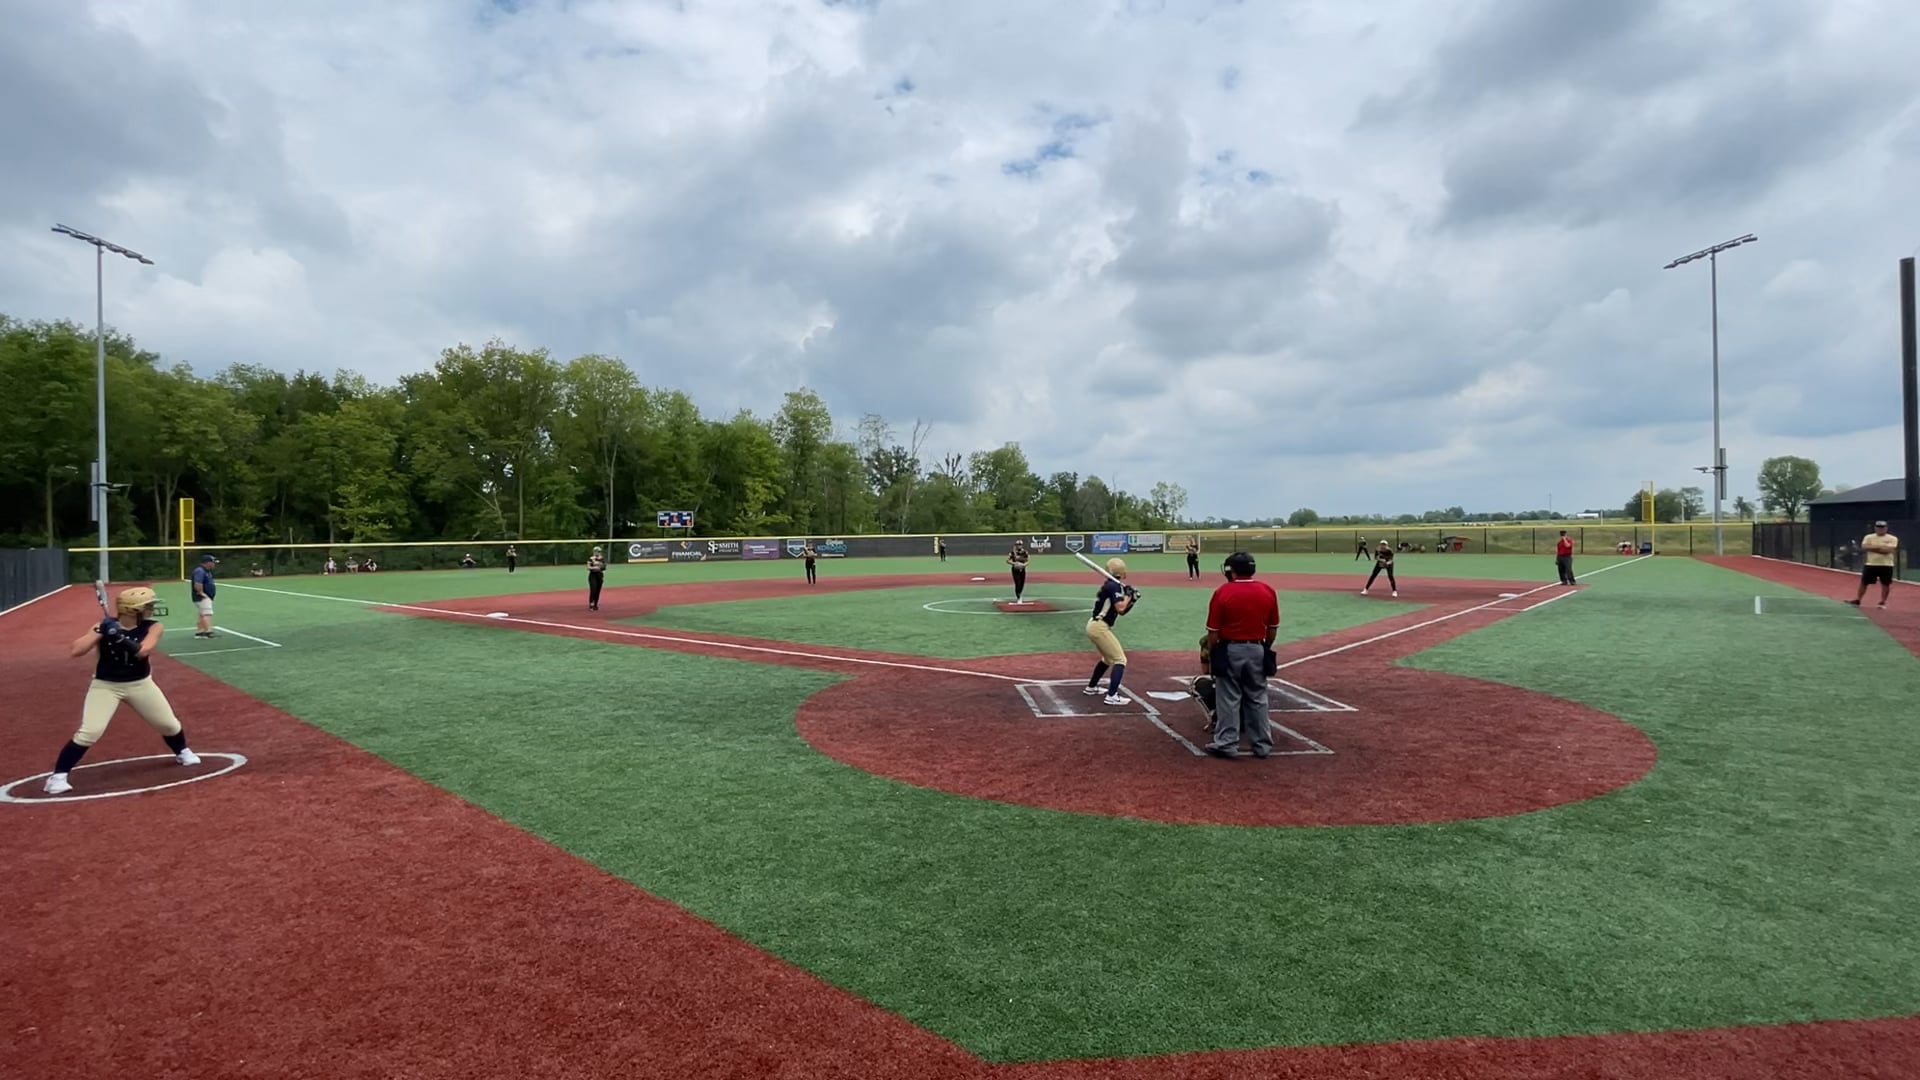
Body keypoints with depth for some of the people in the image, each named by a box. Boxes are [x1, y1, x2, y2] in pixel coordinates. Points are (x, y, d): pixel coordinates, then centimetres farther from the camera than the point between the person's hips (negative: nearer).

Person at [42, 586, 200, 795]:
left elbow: (142, 650, -27)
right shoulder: (105, 626, -11)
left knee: (169, 724, 9)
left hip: (141, 684, 2)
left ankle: (182, 752, 37)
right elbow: (75, 651, -20)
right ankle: (58, 776, -4)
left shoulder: (152, 627, -10)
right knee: (89, 732, -18)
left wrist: (121, 637, -39)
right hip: (105, 686, -2)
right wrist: (99, 631, -28)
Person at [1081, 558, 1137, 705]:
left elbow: (1122, 611, 18)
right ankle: (1112, 696, -17)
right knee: (1120, 660, -8)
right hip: (1100, 627, -10)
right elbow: (1120, 608, -23)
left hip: (1094, 626, 10)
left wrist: (1131, 599, 3)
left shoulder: (1110, 584, 15)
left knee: (1108, 658, 28)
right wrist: (1127, 595, -8)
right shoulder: (1114, 585, -13)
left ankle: (1091, 687, 37)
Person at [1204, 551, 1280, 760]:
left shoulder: (1222, 592, -12)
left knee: (1228, 699, 4)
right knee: (1257, 699, 14)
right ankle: (1263, 745, 21)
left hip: (1229, 650, -4)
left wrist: (1211, 655, 3)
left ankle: (1227, 744, 9)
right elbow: (1273, 628, 7)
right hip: (1257, 650, 4)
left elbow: (1213, 631, -10)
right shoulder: (1268, 591, 0)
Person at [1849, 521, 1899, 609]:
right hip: (1871, 564, 1)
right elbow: (1864, 547, -11)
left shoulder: (1892, 538, -2)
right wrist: (1881, 547, -16)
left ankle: (1883, 602, 12)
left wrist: (1873, 547, -14)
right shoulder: (1868, 537, 4)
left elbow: (1888, 550, -16)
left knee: (1886, 584, 3)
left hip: (1886, 565, -1)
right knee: (1863, 582, 3)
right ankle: (1857, 600, 8)